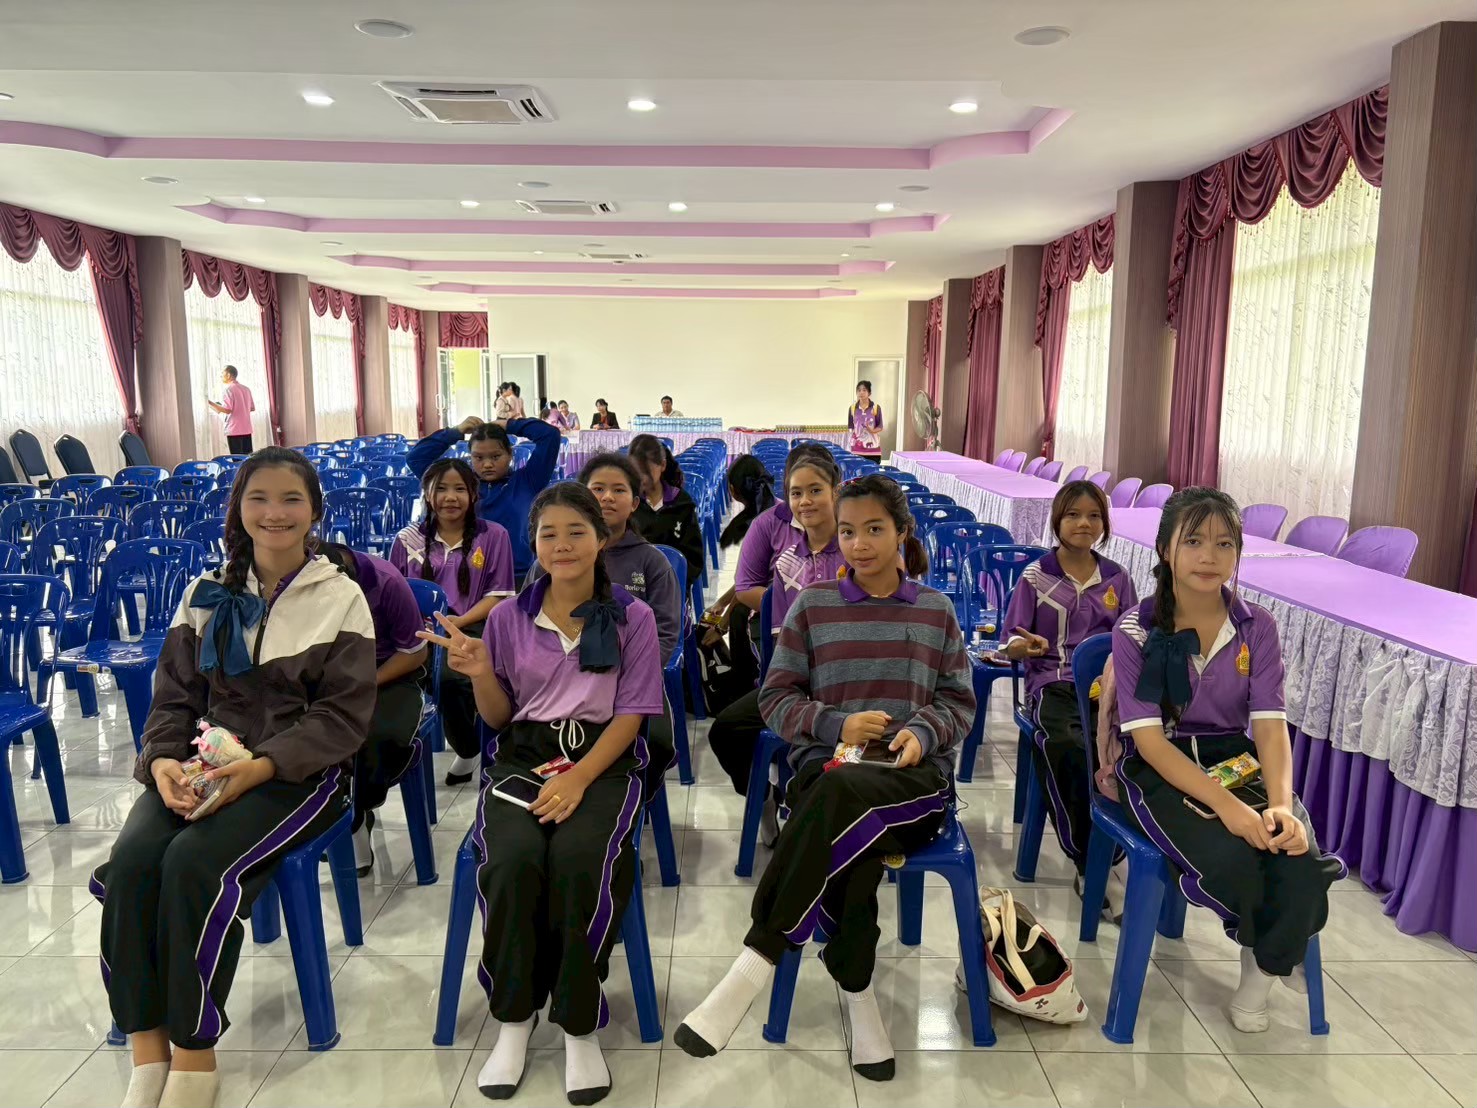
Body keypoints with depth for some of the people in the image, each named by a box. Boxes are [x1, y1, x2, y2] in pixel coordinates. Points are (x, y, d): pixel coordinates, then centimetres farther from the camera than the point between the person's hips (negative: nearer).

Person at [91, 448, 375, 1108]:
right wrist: (163, 759, -11)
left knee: (195, 862, -28)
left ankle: (194, 1054, -11)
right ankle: (147, 1047, -10)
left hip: (298, 771, -4)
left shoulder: (340, 597, 0)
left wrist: (260, 767, -20)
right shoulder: (206, 594, 12)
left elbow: (343, 715, -6)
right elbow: (174, 696, 12)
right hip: (201, 762, 4)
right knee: (130, 861, -24)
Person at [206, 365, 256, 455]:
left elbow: (227, 410, -19)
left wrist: (211, 403, -12)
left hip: (234, 430, -6)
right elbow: (252, 408, 16)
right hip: (247, 430, 6)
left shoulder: (228, 390, -10)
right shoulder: (246, 389, 11)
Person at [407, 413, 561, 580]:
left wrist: (508, 425, 8)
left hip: (521, 576, -1)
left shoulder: (525, 482, 5)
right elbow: (416, 458, 14)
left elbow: (550, 435, -1)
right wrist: (455, 432, 11)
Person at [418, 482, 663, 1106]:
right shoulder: (509, 616, 7)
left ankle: (580, 1025, -12)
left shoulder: (632, 617, 2)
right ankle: (513, 1017, -5)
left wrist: (578, 779, -17)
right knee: (511, 860, -29)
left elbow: (630, 716, -2)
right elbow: (498, 717, 13)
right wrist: (480, 674, -10)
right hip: (521, 757, 2)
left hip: (603, 761, -2)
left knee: (579, 859, -32)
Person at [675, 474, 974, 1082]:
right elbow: (775, 699, 7)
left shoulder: (936, 611, 12)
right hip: (826, 764, 1)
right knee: (852, 838, -38)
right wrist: (836, 724, -11)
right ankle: (857, 994, -20)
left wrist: (923, 731, -10)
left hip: (914, 773, 0)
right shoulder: (812, 605, 9)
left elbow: (959, 700, 12)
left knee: (842, 795, -38)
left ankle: (754, 966, -33)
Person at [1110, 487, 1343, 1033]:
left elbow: (1270, 724, -5)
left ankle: (1265, 965, 5)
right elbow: (1148, 737, -14)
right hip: (1160, 769, -3)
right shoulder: (1136, 630, -9)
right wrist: (1227, 805, -27)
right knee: (1234, 860, -29)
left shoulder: (1257, 627, 1)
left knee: (1300, 857, -27)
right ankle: (1277, 950, 9)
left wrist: (1281, 804, -24)